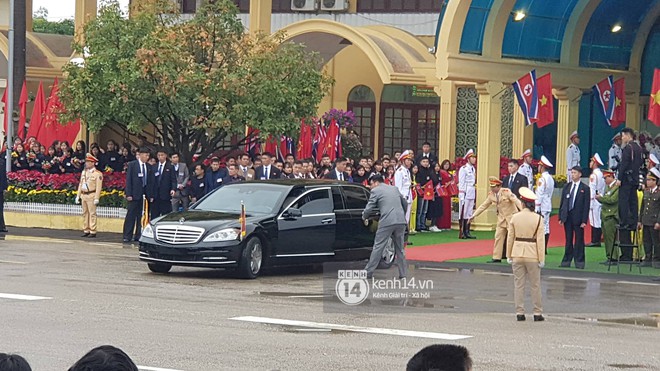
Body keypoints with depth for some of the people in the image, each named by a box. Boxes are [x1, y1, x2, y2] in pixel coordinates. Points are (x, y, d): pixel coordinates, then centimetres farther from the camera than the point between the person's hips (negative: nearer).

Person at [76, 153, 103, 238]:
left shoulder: (98, 174, -6)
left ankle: (93, 231, -4)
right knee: (85, 213, 9)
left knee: (92, 213, -6)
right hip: (84, 195, 7)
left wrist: (96, 198, -18)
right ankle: (86, 230, 15)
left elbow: (98, 187, -12)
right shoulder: (84, 172, 15)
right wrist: (78, 196, 13)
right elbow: (80, 185, 18)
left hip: (91, 196, -7)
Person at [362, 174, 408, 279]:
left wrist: (364, 217, 17)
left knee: (378, 247, 0)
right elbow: (405, 204, 27)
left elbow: (369, 208, -2)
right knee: (399, 248, 15)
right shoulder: (394, 189, 21)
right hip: (401, 221, 6)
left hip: (387, 222, -6)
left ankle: (368, 272, 2)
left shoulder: (376, 191, 2)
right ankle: (403, 273, 15)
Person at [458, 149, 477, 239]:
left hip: (472, 194, 8)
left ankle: (467, 232, 12)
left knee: (469, 214, 9)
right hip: (465, 193, -8)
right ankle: (461, 233, -2)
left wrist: (475, 195, 13)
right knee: (463, 213, -5)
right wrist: (462, 196, -15)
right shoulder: (464, 168, -11)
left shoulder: (473, 169, 14)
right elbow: (461, 183, -12)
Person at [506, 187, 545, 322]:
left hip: (517, 254, 1)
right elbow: (540, 240, -8)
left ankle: (520, 312, 8)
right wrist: (541, 259, -3)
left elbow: (510, 238, 1)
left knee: (519, 284, 7)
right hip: (532, 255, -1)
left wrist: (509, 256, 9)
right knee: (535, 285, 7)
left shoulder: (515, 218, -3)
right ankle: (537, 313, 10)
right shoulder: (538, 219, -8)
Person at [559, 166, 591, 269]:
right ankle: (567, 261, 12)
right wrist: (560, 217, 6)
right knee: (568, 240, 8)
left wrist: (584, 221, -11)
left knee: (579, 240, 1)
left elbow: (586, 205, -5)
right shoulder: (566, 187, 11)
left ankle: (579, 262, 5)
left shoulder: (585, 189, -2)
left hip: (578, 217, -4)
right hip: (567, 217, 4)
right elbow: (562, 202, 13)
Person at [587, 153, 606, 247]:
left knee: (594, 221, -6)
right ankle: (597, 240, 14)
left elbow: (592, 190, -17)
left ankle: (594, 241, -5)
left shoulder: (593, 175, -14)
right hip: (600, 200, 9)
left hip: (594, 200, -9)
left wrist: (590, 202, -15)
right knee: (598, 221, 11)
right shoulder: (601, 174, 12)